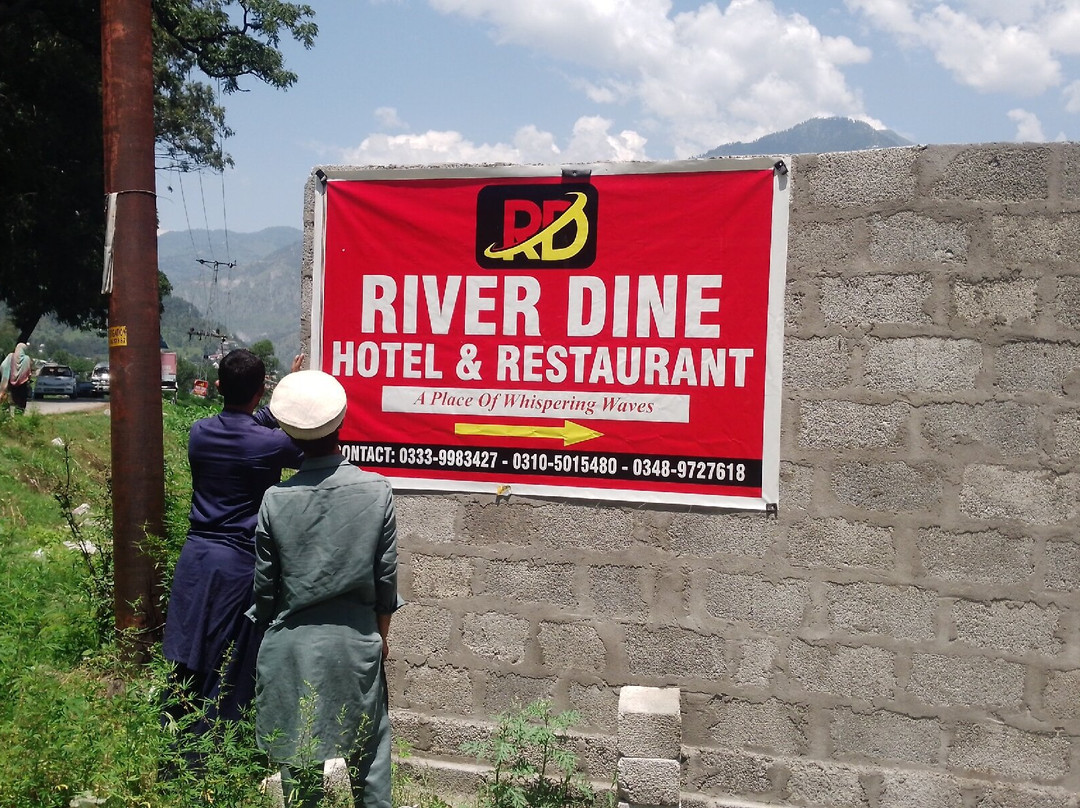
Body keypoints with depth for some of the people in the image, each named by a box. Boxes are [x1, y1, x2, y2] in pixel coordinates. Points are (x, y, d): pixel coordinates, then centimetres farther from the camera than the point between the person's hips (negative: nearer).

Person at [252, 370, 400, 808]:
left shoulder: (276, 500, -11)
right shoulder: (377, 491, -11)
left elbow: (265, 587, -2)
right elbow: (386, 577, -3)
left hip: (292, 646, 0)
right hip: (357, 642, 0)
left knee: (298, 758, 13)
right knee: (369, 754, 14)